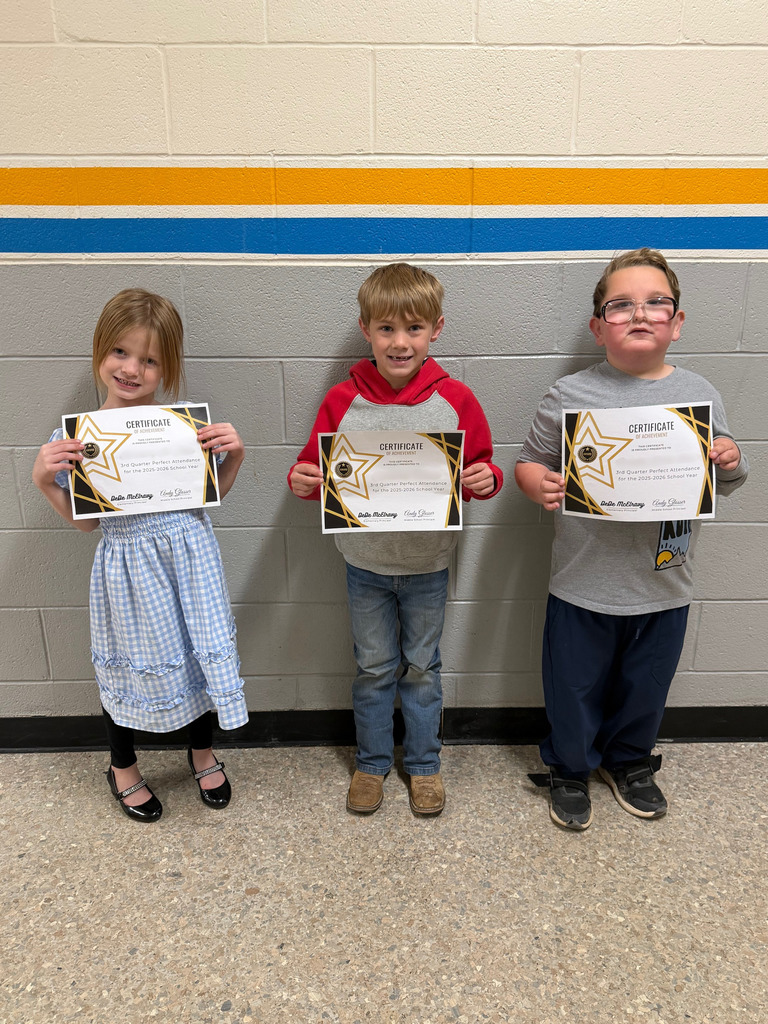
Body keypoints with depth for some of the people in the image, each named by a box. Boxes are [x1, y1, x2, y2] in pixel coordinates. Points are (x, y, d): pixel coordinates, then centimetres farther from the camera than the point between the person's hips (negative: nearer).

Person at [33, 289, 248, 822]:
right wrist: (43, 479, -15)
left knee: (200, 651, 16)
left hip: (189, 556, 1)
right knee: (131, 664, 17)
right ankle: (123, 767, 47)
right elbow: (84, 520, -2)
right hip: (128, 564, -1)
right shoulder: (76, 436, -9)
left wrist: (235, 453, -11)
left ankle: (203, 751, 47)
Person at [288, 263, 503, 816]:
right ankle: (372, 763, 38)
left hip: (428, 563, 0)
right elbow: (319, 471, 0)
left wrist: (486, 480, -22)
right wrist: (303, 480, -21)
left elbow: (481, 469, 0)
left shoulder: (455, 400, -9)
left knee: (422, 667, 17)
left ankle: (424, 763, 38)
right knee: (374, 667, 16)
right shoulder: (342, 401, -8)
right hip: (365, 563, 0)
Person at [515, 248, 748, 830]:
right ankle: (570, 768, 43)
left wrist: (732, 465, -13)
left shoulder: (700, 394, 0)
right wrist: (540, 486, -24)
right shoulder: (570, 396, -9)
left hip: (664, 583, 3)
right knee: (576, 686, 14)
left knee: (646, 685, 22)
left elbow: (724, 485, 9)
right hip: (585, 582, -2)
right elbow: (530, 462, -3)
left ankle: (630, 762, 50)